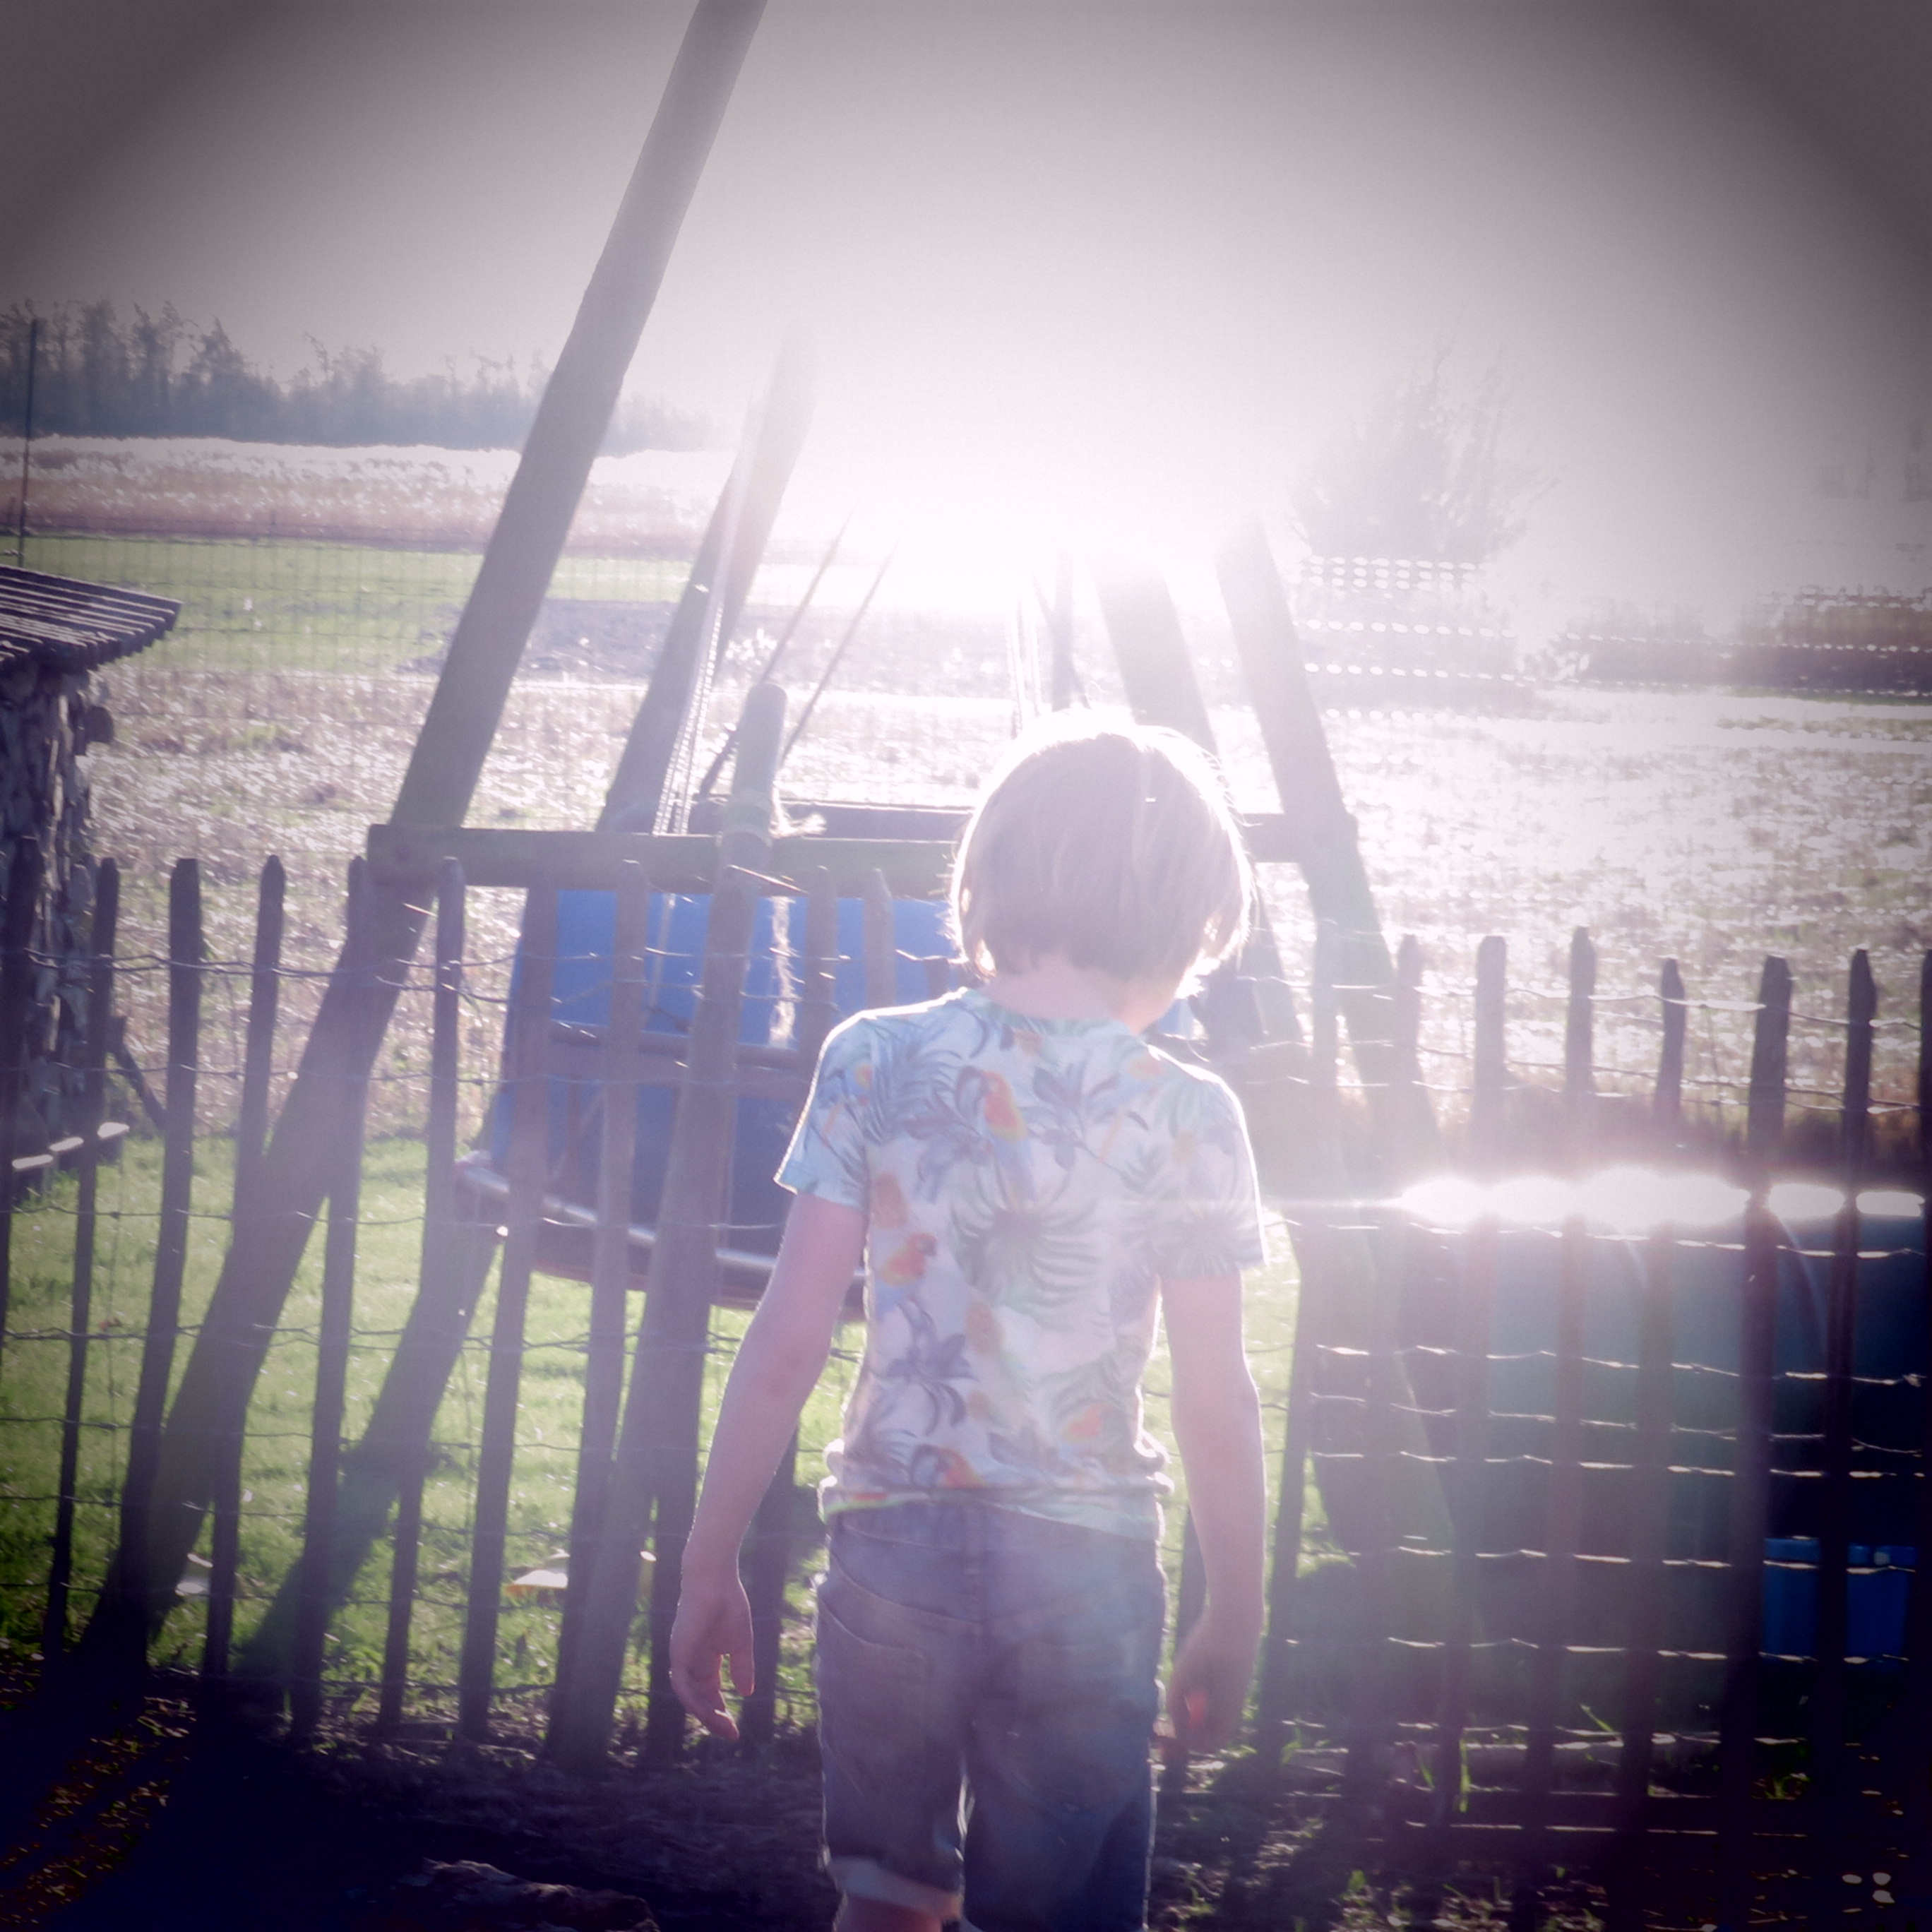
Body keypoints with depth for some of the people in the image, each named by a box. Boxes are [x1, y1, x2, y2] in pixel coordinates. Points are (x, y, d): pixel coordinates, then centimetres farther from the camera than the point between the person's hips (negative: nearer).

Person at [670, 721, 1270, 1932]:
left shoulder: (875, 1065, -2)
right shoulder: (1184, 1118, -6)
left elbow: (787, 1344, -4)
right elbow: (1217, 1405, -4)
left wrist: (710, 1570, 4)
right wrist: (1235, 1626, 8)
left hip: (892, 1544, 2)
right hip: (1085, 1564, -2)